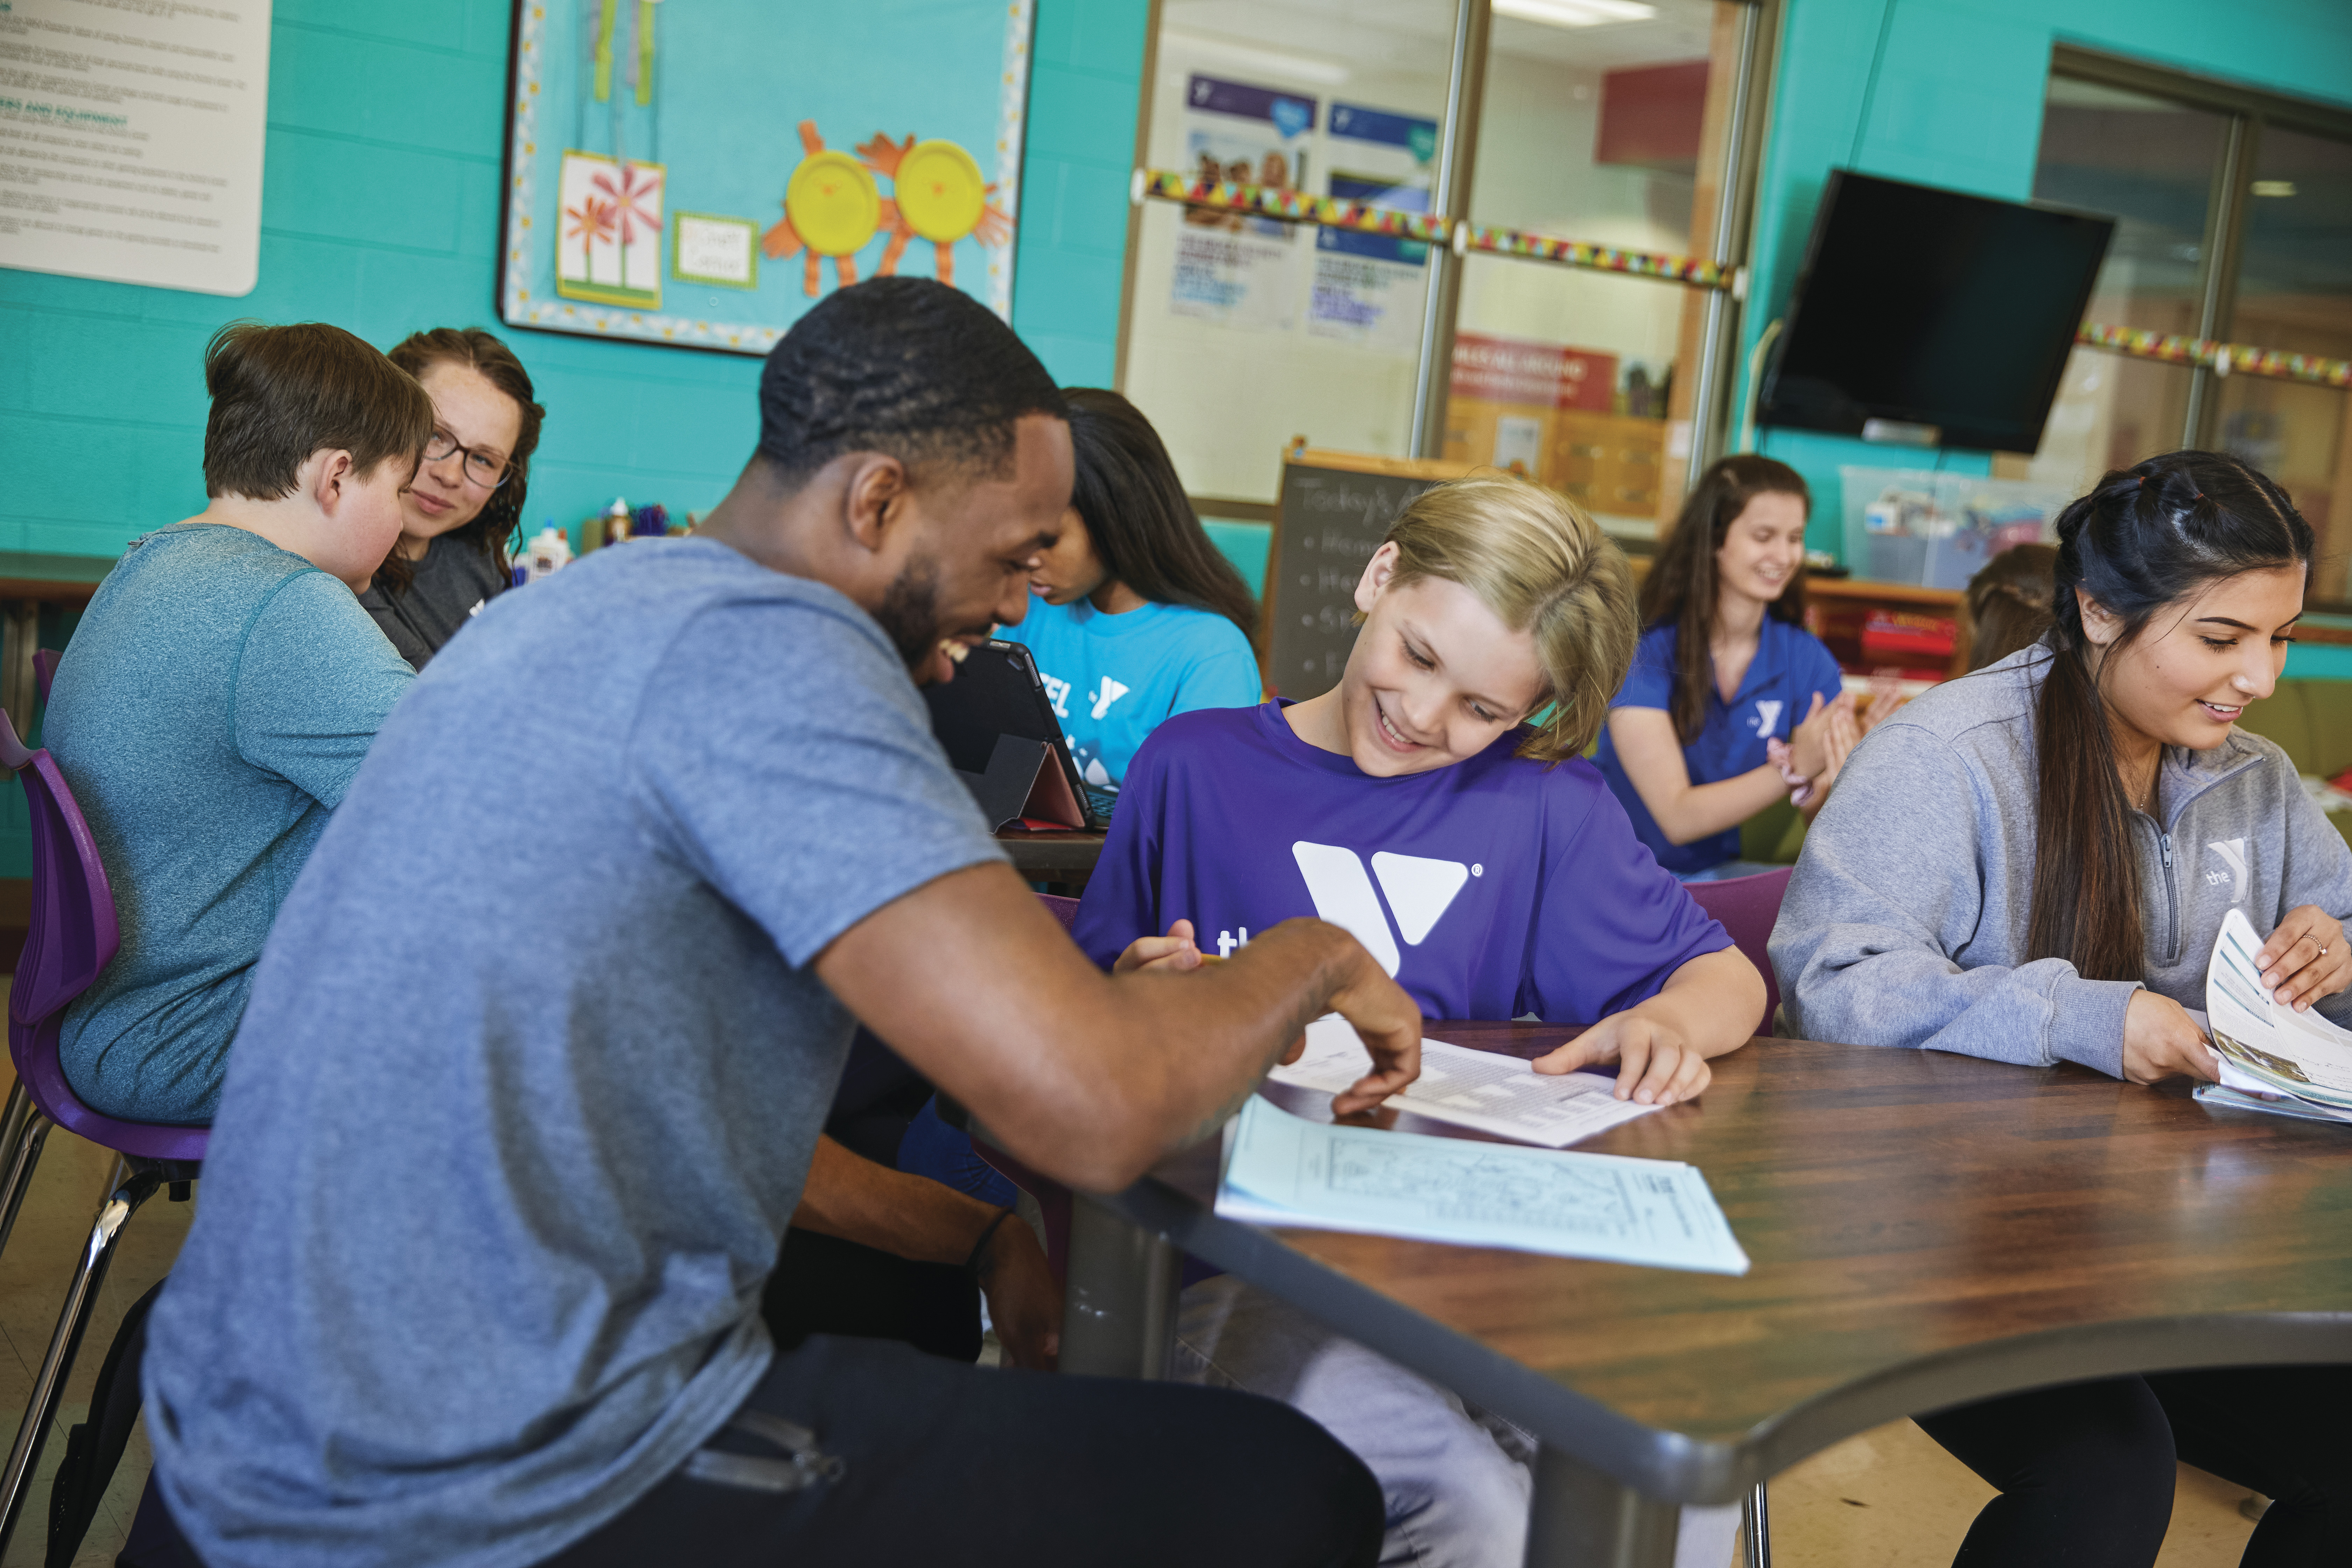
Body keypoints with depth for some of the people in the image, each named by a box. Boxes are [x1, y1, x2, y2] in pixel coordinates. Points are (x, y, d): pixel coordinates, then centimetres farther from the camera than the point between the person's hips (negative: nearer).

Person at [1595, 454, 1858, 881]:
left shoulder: (1805, 658, 0)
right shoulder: (1645, 647, -14)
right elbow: (1677, 818, -20)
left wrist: (1828, 789, -28)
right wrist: (1793, 771, -33)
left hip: (1715, 870, 5)